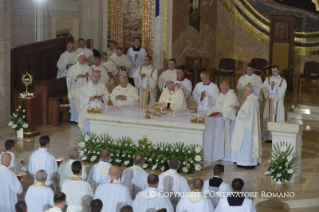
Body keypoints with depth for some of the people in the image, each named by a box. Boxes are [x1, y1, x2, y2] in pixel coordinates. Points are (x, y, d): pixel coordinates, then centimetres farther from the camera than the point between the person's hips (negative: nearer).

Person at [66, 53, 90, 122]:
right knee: (76, 104, -6)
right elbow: (69, 78, -1)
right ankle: (76, 119, 0)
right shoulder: (73, 68, 4)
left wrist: (87, 77, -12)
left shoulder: (88, 68, 9)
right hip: (76, 90, -1)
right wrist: (76, 77, -15)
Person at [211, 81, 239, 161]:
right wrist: (215, 112, 0)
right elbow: (216, 105, 18)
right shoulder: (220, 95, 16)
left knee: (227, 136, -3)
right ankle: (221, 154, 14)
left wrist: (223, 114, -25)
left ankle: (228, 156, 3)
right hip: (219, 119, 7)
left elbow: (231, 108, -18)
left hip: (228, 120, -7)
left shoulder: (232, 96, -10)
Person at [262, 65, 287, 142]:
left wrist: (275, 85, -15)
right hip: (269, 101, 2)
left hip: (278, 102, -2)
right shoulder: (268, 79, 10)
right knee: (269, 118, -1)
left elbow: (282, 91, -7)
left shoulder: (282, 81, 3)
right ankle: (269, 136, 3)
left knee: (277, 118, -5)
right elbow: (264, 88, -3)